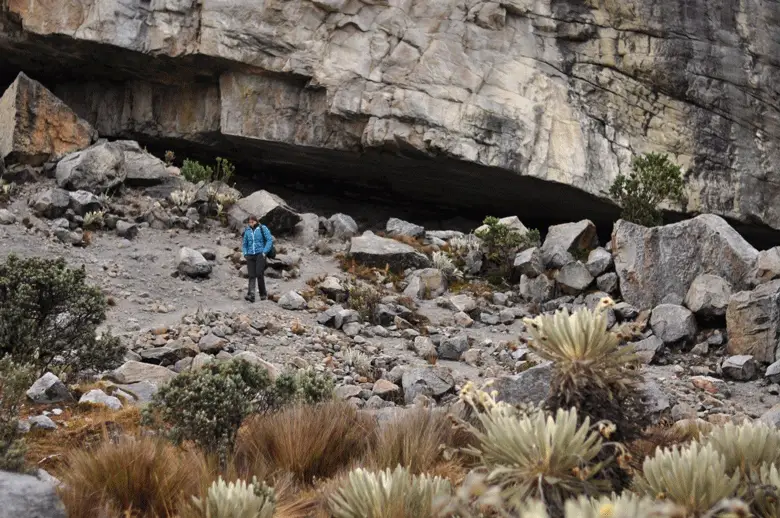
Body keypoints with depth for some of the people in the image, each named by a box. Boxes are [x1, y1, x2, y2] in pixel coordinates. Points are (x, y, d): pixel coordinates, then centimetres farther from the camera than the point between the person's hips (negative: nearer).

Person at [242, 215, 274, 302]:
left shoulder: (263, 229, 2)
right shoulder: (247, 231, 15)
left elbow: (270, 240, -4)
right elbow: (244, 244, 24)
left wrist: (265, 252, -11)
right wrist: (245, 253, 8)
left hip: (260, 254, -4)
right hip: (250, 255, 4)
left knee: (259, 274, -14)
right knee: (251, 275, -8)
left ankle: (263, 294, -2)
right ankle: (251, 295, -20)